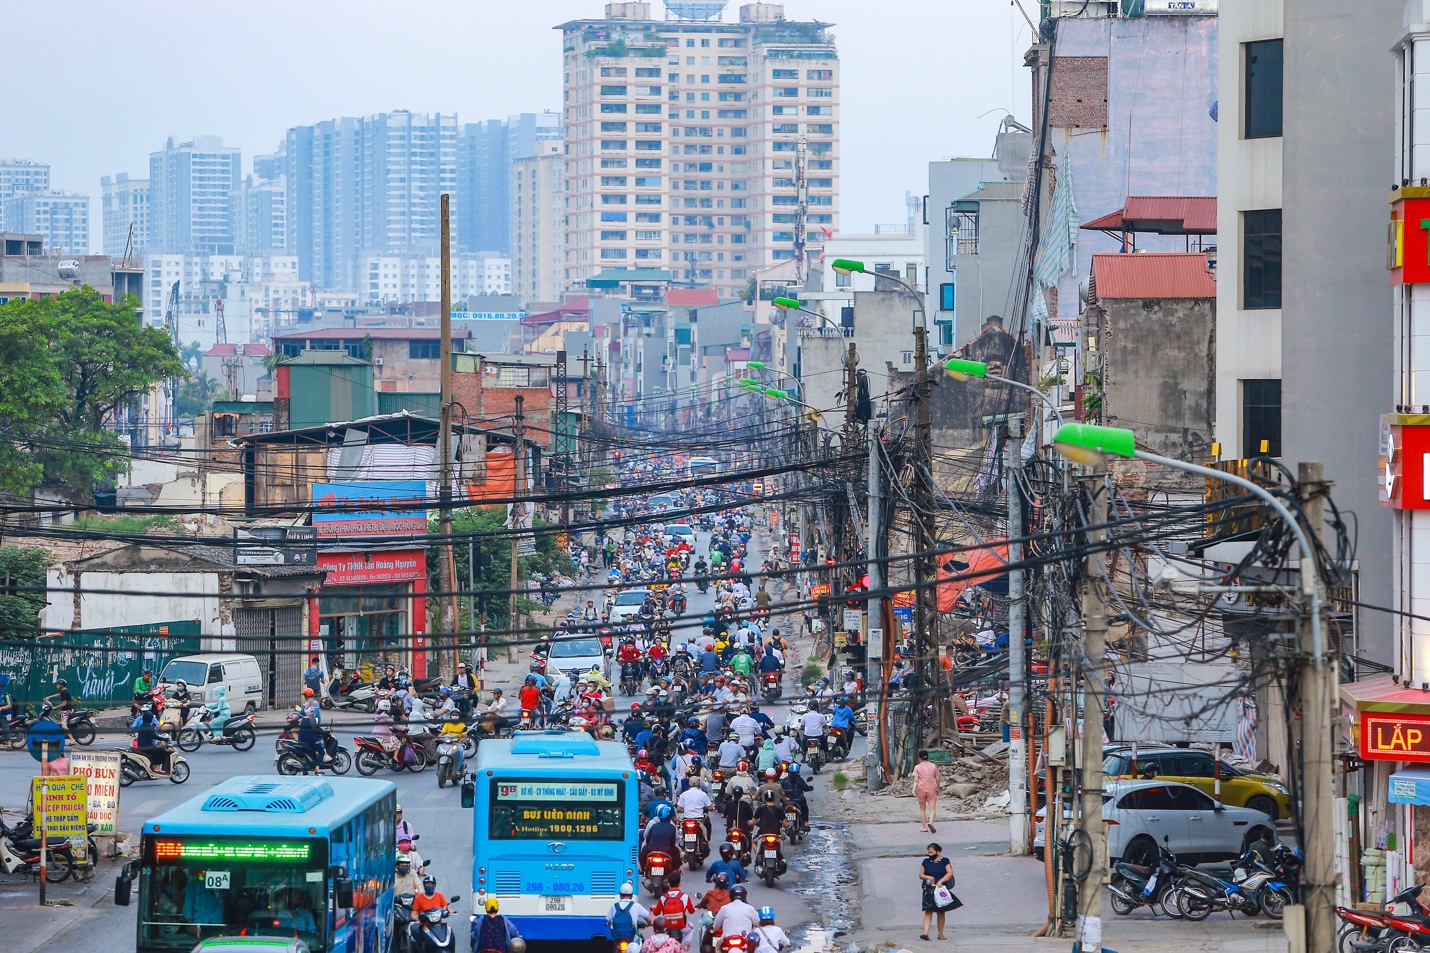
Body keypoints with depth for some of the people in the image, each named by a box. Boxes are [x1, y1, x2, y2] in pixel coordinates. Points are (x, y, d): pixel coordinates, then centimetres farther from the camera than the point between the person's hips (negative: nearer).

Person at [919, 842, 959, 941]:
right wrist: (927, 877, -10)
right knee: (928, 911, -10)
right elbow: (920, 875, 12)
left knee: (941, 912, 6)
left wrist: (941, 881, -19)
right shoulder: (926, 862, 10)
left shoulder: (944, 861, 3)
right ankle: (925, 933, -19)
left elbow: (950, 873, -6)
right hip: (929, 889, 1)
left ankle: (940, 934, 15)